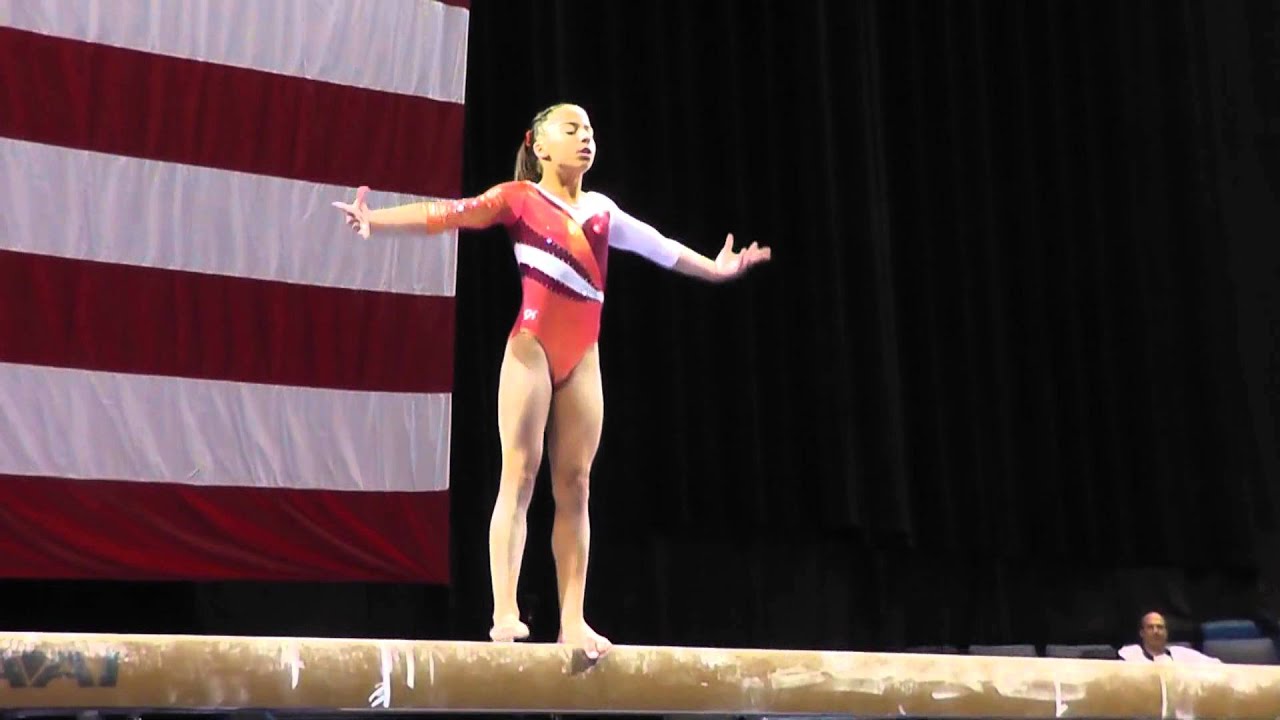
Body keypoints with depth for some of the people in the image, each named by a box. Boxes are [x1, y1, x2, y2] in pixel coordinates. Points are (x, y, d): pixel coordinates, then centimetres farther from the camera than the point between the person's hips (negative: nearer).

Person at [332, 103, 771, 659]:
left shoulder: (601, 211, 18)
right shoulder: (520, 197, 3)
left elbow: (658, 246, 30)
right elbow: (448, 213, -7)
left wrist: (714, 267, 38)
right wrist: (376, 220, -19)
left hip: (582, 357, 5)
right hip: (532, 346, -5)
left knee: (574, 485, 1)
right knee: (519, 473, -12)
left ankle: (573, 621, 0)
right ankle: (505, 613, -16)